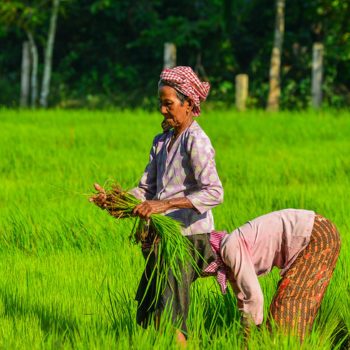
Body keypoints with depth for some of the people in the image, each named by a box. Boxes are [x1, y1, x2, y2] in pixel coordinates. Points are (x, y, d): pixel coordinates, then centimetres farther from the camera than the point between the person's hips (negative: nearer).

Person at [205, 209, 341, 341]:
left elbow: (254, 296, -18)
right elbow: (243, 297, 19)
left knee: (288, 299, -6)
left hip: (318, 236, -9)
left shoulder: (231, 249, -16)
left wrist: (249, 336, -8)